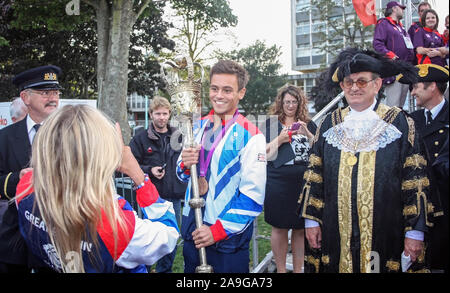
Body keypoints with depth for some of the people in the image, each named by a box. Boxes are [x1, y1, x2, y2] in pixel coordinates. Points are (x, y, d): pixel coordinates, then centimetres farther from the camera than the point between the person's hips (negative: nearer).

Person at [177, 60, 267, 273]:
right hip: (192, 231, 5)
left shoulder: (250, 136, -12)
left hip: (228, 237, -5)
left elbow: (253, 196, -15)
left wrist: (217, 231, -16)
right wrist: (185, 164, -9)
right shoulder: (197, 128, 6)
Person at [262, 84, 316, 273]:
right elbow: (263, 154, 1)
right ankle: (281, 269, 18)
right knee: (280, 228, 4)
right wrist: (280, 139, -13)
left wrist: (307, 134, -8)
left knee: (301, 229, 8)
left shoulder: (308, 124, 13)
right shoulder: (271, 123, 5)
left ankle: (298, 269, 21)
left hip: (304, 182, 2)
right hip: (279, 183, -2)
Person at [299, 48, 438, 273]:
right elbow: (314, 176, 8)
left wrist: (415, 231, -7)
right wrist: (311, 220, 3)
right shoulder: (329, 124, 7)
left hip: (385, 235, -2)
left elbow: (415, 182, -4)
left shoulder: (400, 123, -1)